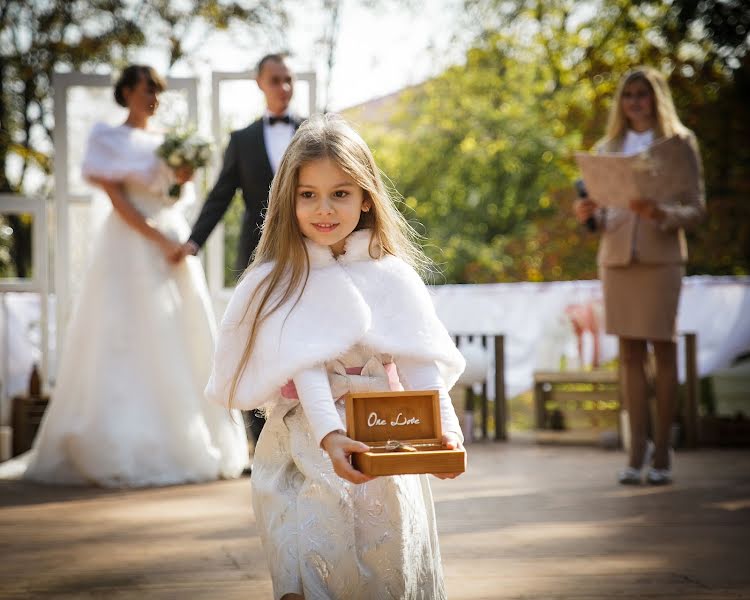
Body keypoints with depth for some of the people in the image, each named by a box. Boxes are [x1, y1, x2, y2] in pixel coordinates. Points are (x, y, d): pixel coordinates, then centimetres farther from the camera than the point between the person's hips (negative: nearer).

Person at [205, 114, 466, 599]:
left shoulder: (392, 276, 3)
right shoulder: (282, 281, -2)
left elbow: (420, 362, -4)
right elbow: (303, 365, -14)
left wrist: (444, 429, -21)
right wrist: (330, 434, -30)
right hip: (306, 445, -1)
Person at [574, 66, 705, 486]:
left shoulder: (680, 142, 5)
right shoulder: (609, 147, 16)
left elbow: (696, 209, -1)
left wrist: (661, 213, -20)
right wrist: (588, 214, -5)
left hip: (661, 257, -3)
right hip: (617, 256, 3)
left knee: (663, 349, -3)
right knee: (630, 353, 2)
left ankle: (662, 452, 2)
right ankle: (638, 449, 5)